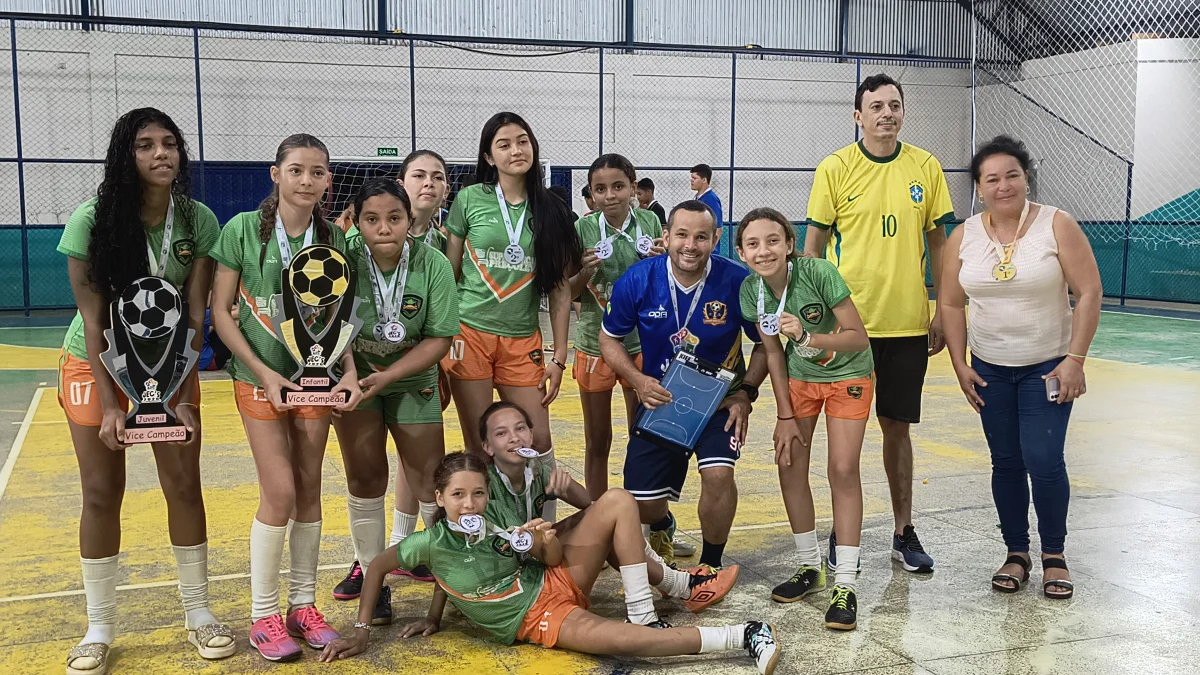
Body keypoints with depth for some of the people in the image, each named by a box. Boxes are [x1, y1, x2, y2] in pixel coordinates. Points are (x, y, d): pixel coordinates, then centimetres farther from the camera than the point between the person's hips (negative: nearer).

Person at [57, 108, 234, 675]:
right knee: (102, 492, 1)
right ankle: (99, 628, 15)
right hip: (95, 365, -1)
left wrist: (184, 397, -15)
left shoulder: (198, 221, -12)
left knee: (184, 485, 0)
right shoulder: (92, 221, -17)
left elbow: (195, 315, -11)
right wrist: (109, 404, -19)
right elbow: (93, 318, -16)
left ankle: (198, 613, 16)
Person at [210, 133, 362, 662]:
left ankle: (303, 604, 21)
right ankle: (263, 615, 8)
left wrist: (349, 370, -8)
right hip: (261, 376, -3)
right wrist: (266, 374, -14)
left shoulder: (332, 238, 0)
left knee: (309, 488, 7)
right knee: (280, 492, -8)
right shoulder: (243, 229, -9)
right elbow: (220, 311, -8)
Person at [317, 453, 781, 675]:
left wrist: (549, 542, -17)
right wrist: (362, 632, -3)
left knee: (617, 502, -10)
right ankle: (741, 638, -28)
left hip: (556, 582, 5)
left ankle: (642, 613, -8)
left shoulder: (496, 527, -5)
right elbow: (378, 566, -3)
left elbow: (554, 560, 6)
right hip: (535, 619, -5)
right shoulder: (432, 542, -16)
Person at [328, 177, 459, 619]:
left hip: (412, 379, 0)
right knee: (365, 476, 2)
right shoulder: (344, 256, -22)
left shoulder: (433, 264, -20)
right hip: (355, 374, 0)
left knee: (430, 476, 1)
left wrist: (388, 376, -23)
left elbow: (440, 338, -17)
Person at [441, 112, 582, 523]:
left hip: (523, 340, 2)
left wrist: (559, 357, 2)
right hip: (470, 334, -1)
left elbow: (561, 289, 5)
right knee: (478, 447, 4)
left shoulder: (551, 211, 4)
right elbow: (449, 273, 6)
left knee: (539, 441, 1)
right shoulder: (471, 200, 0)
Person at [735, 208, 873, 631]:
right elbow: (773, 353, -5)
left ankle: (845, 584, -4)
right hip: (799, 377, 4)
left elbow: (859, 338, -26)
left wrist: (808, 336, -41)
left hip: (847, 374, -4)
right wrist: (785, 415, -5)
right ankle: (810, 567, 20)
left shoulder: (819, 273, -30)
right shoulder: (751, 290, -16)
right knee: (790, 465, 2)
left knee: (843, 470, -11)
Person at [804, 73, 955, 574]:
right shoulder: (835, 168, -3)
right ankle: (842, 534, 21)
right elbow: (814, 244, 0)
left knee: (898, 426, 11)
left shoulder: (926, 167, 4)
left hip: (908, 322, 2)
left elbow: (937, 242, 9)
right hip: (848, 321, -2)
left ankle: (904, 532, 23)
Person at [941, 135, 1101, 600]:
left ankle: (1054, 556, 12)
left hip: (1048, 367, -3)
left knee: (1044, 461, -8)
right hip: (990, 369, 3)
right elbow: (951, 304, 5)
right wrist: (960, 365, 0)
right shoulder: (964, 237, -1)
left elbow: (1089, 293, -9)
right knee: (1006, 463, 8)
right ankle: (1016, 553, 22)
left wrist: (1075, 359, -14)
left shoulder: (1057, 226, -10)